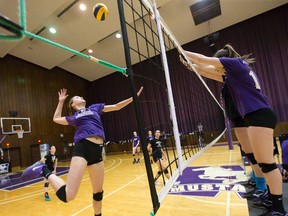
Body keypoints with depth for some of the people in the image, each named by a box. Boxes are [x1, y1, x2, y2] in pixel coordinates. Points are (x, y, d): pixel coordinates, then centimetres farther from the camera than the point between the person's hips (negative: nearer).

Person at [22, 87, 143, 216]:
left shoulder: (95, 107, 24)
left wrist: (134, 97, 25)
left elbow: (116, 107, 27)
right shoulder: (73, 117, 20)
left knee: (98, 192, 13)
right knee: (67, 195, -13)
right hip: (82, 148, -3)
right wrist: (61, 101, 36)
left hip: (97, 150, 3)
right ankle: (45, 171, 10)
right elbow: (56, 118, 36)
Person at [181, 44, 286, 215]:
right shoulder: (235, 72, 23)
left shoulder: (235, 63, -2)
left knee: (267, 162, -6)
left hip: (259, 116, -10)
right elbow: (210, 72, 26)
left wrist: (185, 53, 12)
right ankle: (272, 198, 24)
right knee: (263, 161, 14)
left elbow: (205, 60, 0)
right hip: (258, 116, 10)